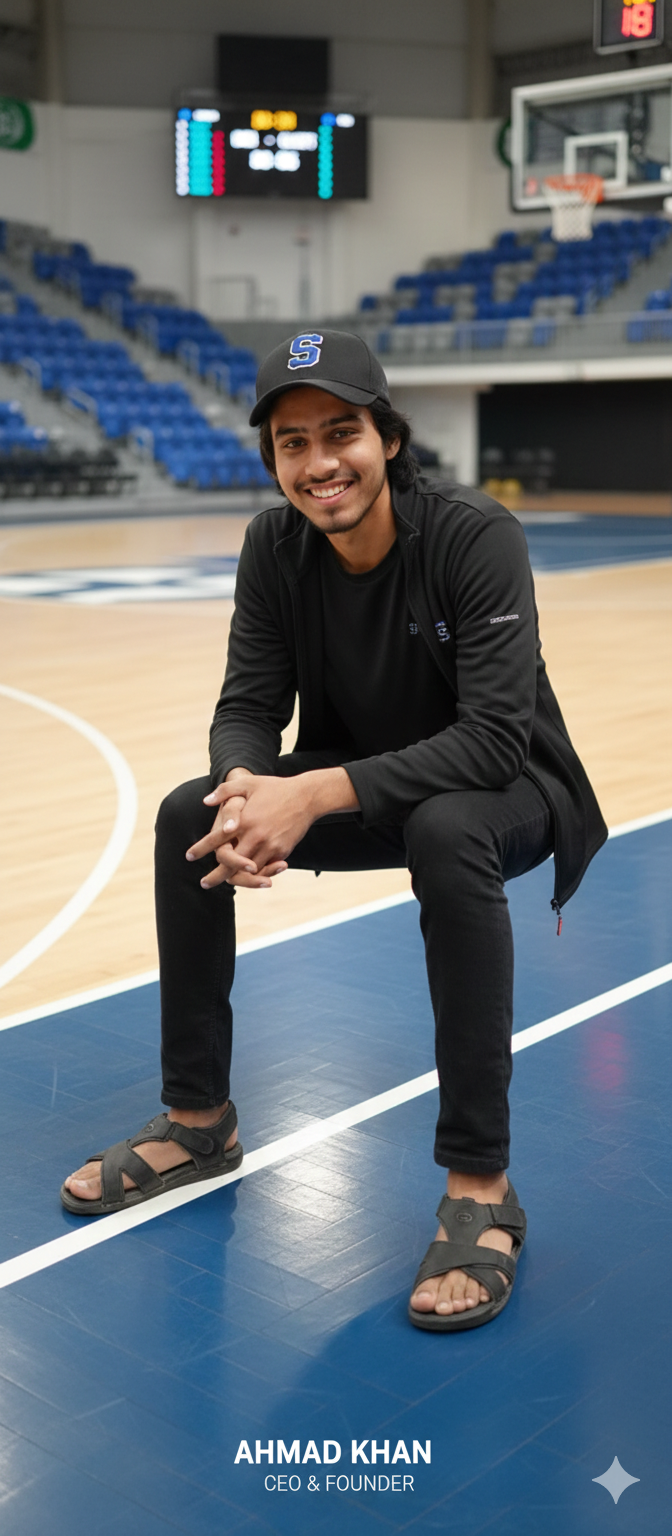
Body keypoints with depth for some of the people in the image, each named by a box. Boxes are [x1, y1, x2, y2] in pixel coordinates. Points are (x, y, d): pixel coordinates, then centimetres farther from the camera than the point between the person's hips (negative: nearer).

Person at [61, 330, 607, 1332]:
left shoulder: (476, 537, -25)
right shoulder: (276, 548, -9)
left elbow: (494, 737, -32)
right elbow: (248, 707, -8)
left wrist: (318, 793, -41)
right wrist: (247, 789, -33)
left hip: (499, 789, -5)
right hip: (357, 781, 5)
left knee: (447, 832, -39)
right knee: (189, 818, -14)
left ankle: (480, 1185, -29)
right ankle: (198, 1122, 2)